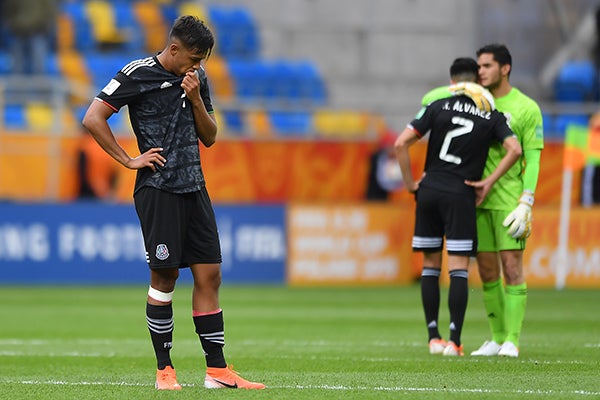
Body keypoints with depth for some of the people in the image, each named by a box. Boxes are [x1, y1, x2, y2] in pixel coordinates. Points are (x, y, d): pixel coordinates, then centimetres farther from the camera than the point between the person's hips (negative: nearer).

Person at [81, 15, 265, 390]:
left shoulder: (198, 77, 13)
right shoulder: (139, 74, -6)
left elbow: (209, 137, 16)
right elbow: (93, 118, -8)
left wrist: (196, 99, -1)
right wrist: (130, 161, -10)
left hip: (194, 187, 6)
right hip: (158, 188, -6)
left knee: (209, 274, 2)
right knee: (164, 276, -4)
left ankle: (217, 370, 4)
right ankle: (164, 370, 4)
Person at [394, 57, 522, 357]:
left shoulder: (437, 107, 4)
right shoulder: (492, 116, 4)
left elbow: (401, 144, -4)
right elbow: (514, 149, -11)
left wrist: (410, 183, 5)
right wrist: (488, 183, -5)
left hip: (428, 190, 2)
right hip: (460, 196, -2)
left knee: (430, 267, 10)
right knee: (458, 270, -2)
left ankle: (433, 337, 11)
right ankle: (454, 341, -9)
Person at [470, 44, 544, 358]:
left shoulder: (526, 108, -2)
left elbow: (532, 159, -5)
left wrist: (526, 205, -14)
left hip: (509, 200, -5)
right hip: (478, 200, 5)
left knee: (512, 268, -9)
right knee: (487, 272, 6)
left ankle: (512, 340, -6)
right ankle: (496, 338, 14)